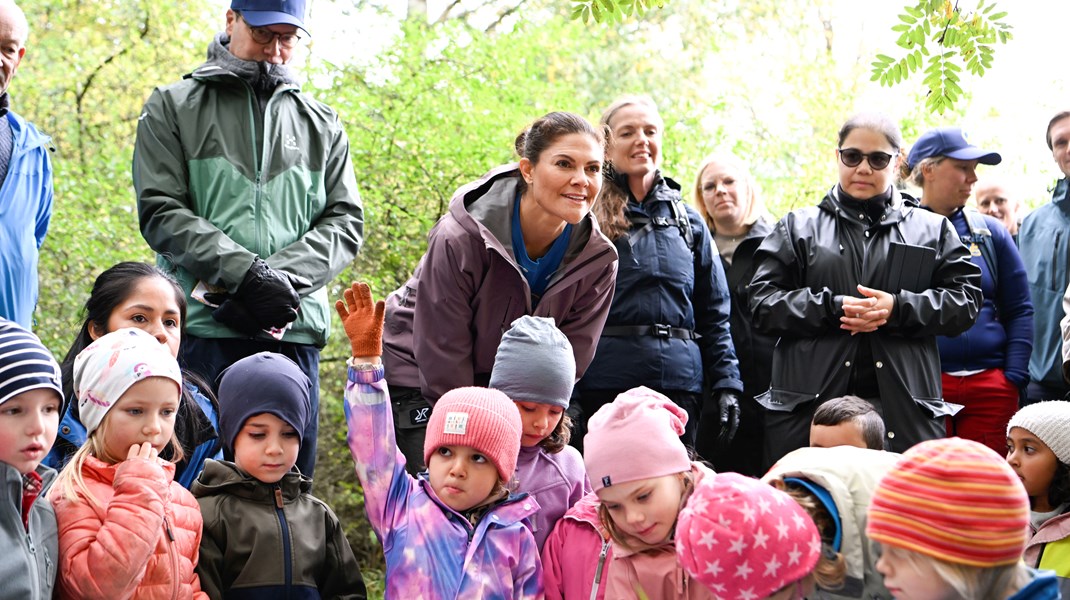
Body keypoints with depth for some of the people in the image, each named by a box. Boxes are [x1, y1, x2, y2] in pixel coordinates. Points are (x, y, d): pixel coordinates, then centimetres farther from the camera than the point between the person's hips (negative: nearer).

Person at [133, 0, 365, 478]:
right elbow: (160, 212, -2)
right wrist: (245, 272, -15)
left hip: (295, 330, 3)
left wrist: (283, 276, -11)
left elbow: (345, 222, 8)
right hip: (202, 326, -2)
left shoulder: (322, 125, 18)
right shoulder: (172, 108, 9)